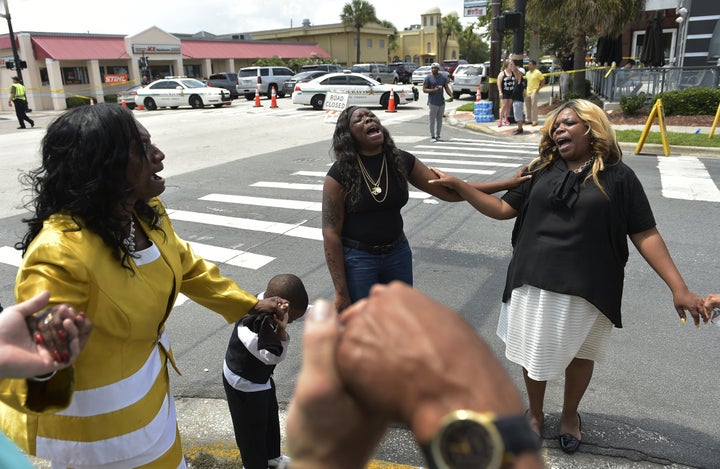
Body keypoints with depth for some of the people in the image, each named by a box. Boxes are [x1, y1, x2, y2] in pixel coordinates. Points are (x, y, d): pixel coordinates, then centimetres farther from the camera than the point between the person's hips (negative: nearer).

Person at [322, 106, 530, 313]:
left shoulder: (401, 161, -2)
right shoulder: (340, 173, -13)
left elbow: (448, 191, 0)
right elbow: (331, 233, -13)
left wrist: (507, 183, -8)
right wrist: (341, 292, -14)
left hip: (397, 253, 4)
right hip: (357, 258, -4)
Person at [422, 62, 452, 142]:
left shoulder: (443, 77, 10)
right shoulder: (428, 77, -2)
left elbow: (447, 88, 7)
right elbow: (424, 89, -5)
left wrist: (451, 95, -12)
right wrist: (433, 90, -21)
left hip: (442, 102, 5)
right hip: (433, 102, -5)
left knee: (440, 119, 10)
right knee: (432, 120, -4)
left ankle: (438, 135, 19)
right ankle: (432, 136, 3)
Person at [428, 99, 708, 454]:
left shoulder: (617, 176, -5)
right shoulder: (541, 170, 3)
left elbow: (645, 235, -5)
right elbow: (503, 209, 4)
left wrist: (679, 288, -10)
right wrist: (457, 185, -4)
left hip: (587, 288, -1)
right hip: (534, 283, 2)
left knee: (580, 354, 18)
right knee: (533, 353, 15)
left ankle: (570, 414, 45)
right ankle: (534, 413, 41)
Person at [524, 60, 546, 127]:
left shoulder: (537, 72, -8)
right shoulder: (527, 73, 12)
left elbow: (543, 81, -7)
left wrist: (538, 88, -12)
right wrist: (525, 89, 11)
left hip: (534, 92, -7)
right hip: (527, 92, 7)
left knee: (534, 106, -6)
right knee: (527, 106, 8)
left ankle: (534, 121, -2)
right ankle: (528, 120, 18)